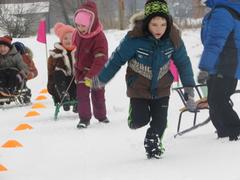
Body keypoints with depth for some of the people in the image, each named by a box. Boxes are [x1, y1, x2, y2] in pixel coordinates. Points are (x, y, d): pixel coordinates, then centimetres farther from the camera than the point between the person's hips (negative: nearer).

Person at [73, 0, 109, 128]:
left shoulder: (99, 38, -30)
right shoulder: (78, 33, -9)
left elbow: (101, 60, -33)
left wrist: (90, 75, -36)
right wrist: (77, 66, 17)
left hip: (96, 71, -4)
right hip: (82, 70, 4)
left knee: (98, 94, 11)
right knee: (82, 94, -7)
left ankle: (101, 115, 32)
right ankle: (84, 119, -1)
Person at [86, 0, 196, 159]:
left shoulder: (173, 39, -19)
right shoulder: (134, 38, -28)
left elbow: (183, 63, -3)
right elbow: (117, 59, -13)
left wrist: (189, 89, -1)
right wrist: (101, 79, -3)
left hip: (162, 88, 2)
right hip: (139, 87, -2)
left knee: (160, 122, 0)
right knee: (140, 120, -8)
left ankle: (153, 142, 33)